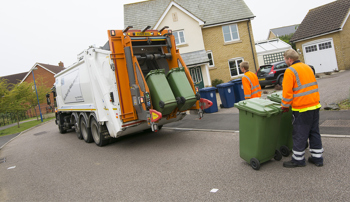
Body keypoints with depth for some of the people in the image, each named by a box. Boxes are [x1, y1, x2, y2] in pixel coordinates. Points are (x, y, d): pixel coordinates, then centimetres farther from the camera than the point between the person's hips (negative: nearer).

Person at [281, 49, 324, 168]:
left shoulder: (290, 71, -13)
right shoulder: (307, 67, 13)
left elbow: (287, 91, -16)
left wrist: (285, 106, -3)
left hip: (302, 108, -8)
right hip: (315, 105, 8)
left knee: (299, 135, 3)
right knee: (314, 132, 16)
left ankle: (298, 160, 14)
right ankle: (317, 158, 24)